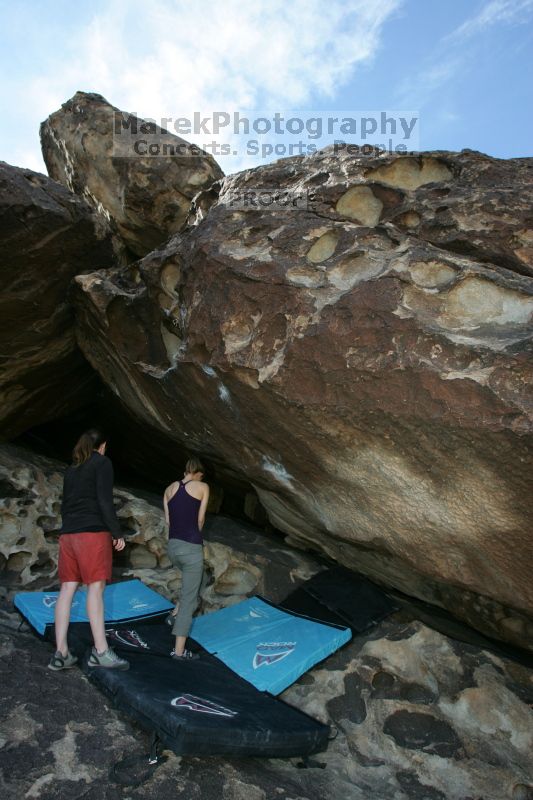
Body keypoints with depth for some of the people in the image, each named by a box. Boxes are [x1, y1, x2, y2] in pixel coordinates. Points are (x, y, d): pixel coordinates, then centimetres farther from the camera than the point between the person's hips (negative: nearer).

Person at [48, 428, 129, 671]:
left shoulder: (71, 469, 19)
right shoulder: (102, 463, -2)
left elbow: (65, 504, 20)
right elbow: (105, 501, -11)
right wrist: (117, 533, -7)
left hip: (68, 533, 7)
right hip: (93, 532, -7)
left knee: (67, 588, 4)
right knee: (96, 587, -8)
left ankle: (60, 653, 3)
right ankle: (101, 651, -9)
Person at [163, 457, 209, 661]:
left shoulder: (170, 489, 12)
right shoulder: (203, 487, -1)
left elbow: (168, 520, 9)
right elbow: (200, 519, 0)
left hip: (172, 546, 6)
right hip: (191, 548, -6)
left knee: (191, 581, 33)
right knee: (188, 600, 4)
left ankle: (176, 613, 24)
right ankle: (179, 650, 8)